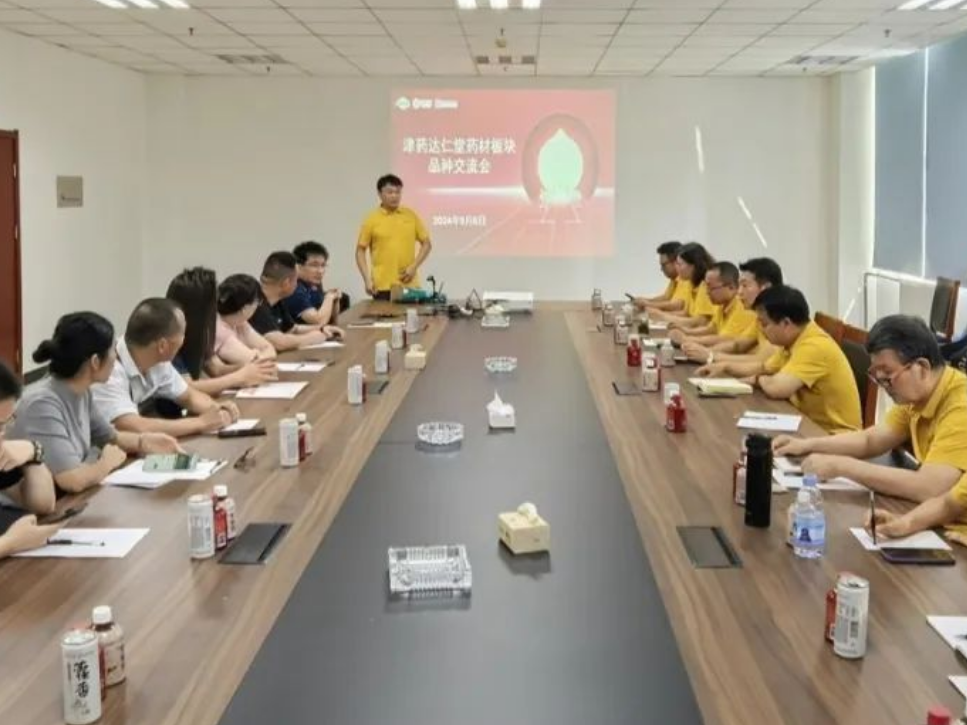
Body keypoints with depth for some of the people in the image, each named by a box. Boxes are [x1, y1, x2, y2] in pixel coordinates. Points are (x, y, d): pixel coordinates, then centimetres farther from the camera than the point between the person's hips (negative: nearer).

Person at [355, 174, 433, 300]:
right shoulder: (372, 219, 1)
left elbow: (426, 243, 11)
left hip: (409, 285, 2)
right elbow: (360, 250, 4)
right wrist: (367, 279, -6)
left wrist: (414, 266, -3)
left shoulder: (411, 216, 6)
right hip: (382, 286, -2)